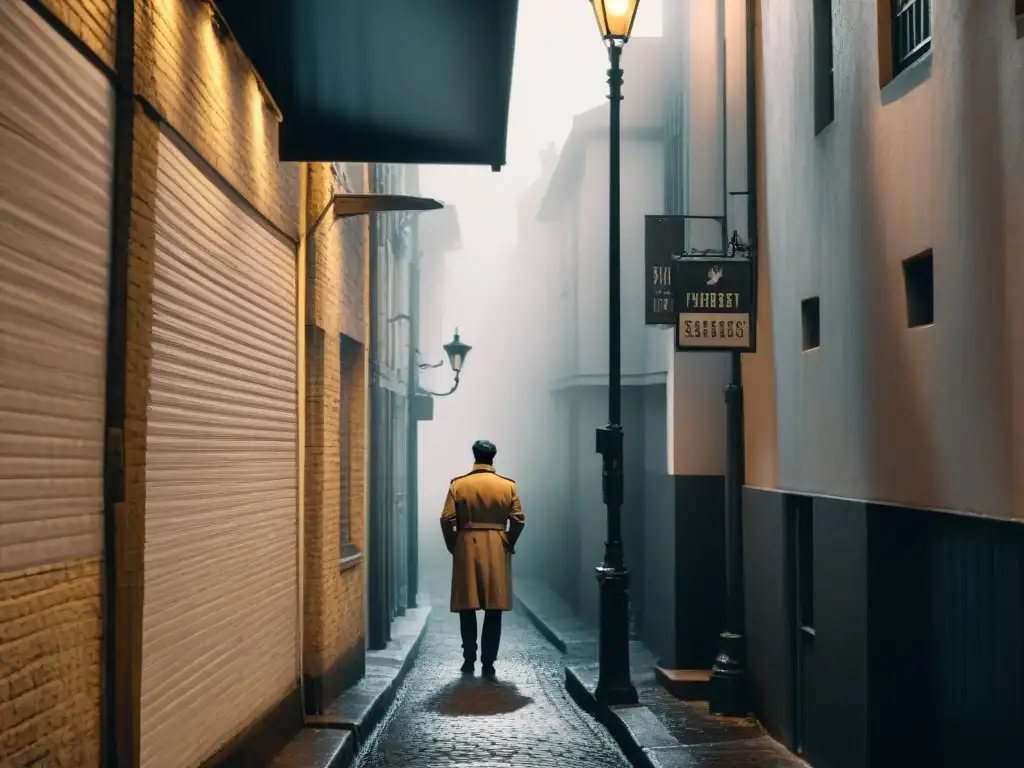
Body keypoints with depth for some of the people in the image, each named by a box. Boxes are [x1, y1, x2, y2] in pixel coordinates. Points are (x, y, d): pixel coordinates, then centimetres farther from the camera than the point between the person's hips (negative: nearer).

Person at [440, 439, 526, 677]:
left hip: (467, 549, 0)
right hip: (497, 552, 0)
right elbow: (518, 520, -5)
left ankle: (469, 661, 10)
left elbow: (447, 520, -7)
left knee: (467, 608, 8)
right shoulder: (508, 486, -1)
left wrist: (453, 547, 6)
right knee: (494, 610, 3)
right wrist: (508, 544, 9)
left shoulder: (458, 485, -2)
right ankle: (488, 664, 2)